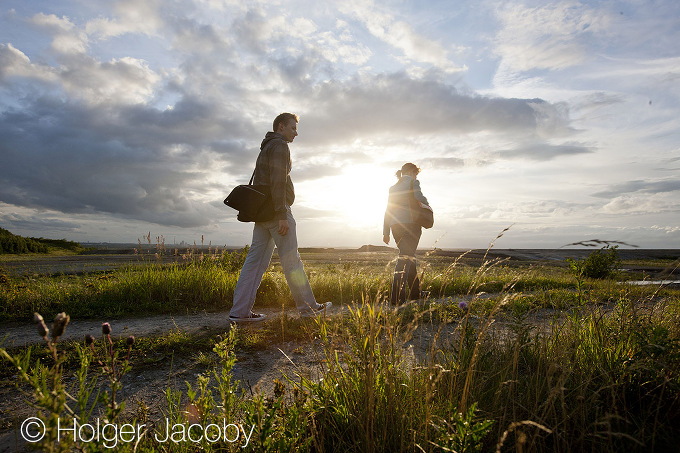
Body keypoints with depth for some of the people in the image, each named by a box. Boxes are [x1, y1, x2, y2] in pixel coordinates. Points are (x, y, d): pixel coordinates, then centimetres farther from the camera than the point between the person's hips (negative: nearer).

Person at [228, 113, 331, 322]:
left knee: (256, 260, 5)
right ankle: (308, 307, 6)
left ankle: (240, 311, 5)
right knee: (291, 261, -4)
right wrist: (282, 216, -22)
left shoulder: (265, 148, 25)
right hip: (276, 210, -9)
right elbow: (278, 182, -18)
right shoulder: (280, 146, -6)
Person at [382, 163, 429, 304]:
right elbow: (420, 198, -17)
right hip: (410, 224, -7)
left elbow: (388, 210, 17)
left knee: (408, 256, 18)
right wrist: (426, 205, 7)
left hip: (395, 226, 7)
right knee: (405, 258, -9)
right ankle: (397, 296, -19)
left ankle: (415, 292, 25)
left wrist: (386, 232, 18)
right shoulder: (413, 183, 1)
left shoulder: (393, 188, 19)